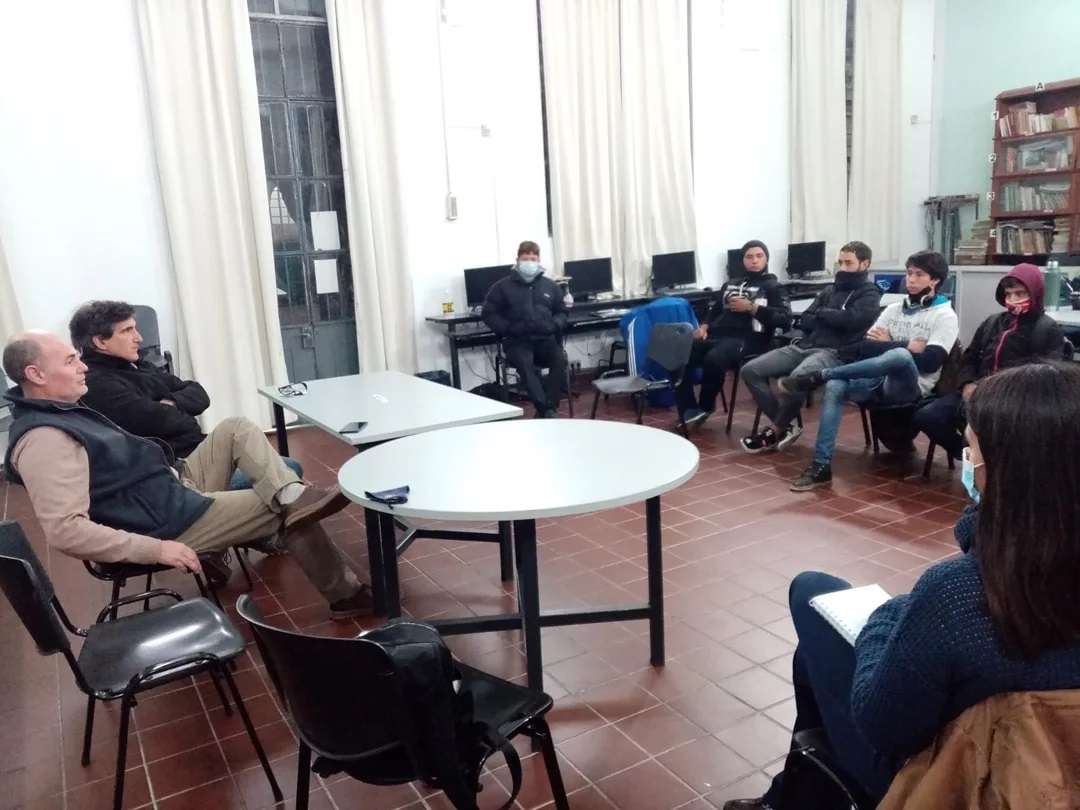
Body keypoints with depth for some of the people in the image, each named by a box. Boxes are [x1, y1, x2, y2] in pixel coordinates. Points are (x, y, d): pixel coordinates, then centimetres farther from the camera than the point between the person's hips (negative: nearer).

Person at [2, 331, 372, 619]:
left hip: (175, 485, 10)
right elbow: (64, 530, -33)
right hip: (169, 520, -10)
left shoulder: (60, 411, 7)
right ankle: (345, 593, 9)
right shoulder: (44, 439, -26)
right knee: (292, 511, -5)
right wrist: (155, 549, -30)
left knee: (235, 430, 7)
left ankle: (292, 492, -18)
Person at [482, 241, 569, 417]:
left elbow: (561, 312, 24)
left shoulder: (550, 286, 16)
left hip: (545, 339, 3)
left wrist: (555, 324, 0)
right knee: (524, 363, -36)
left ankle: (548, 410, -26)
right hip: (517, 341, -2)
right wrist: (508, 328, -10)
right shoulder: (502, 286, 7)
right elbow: (488, 314, 5)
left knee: (560, 359, -30)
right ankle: (546, 411, -36)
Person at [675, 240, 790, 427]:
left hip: (746, 340, -5)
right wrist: (704, 326, 6)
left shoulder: (772, 287, 10)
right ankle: (689, 410, -19)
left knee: (713, 359, -38)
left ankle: (705, 407, -12)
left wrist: (752, 308, -9)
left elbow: (786, 319, -3)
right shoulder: (730, 284, 28)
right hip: (716, 335, 5)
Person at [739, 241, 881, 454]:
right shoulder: (830, 290, 25)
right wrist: (832, 319, -2)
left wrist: (821, 313, 2)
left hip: (834, 352, -7)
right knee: (750, 370, -11)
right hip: (804, 346, 7)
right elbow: (804, 321, 15)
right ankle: (785, 426, -9)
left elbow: (851, 319, -13)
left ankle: (775, 432, -16)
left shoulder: (869, 293, 7)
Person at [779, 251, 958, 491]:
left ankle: (818, 376, -27)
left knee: (900, 356, -39)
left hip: (910, 387, -5)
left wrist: (888, 344, -6)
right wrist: (906, 345, -9)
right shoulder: (893, 308, 17)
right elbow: (865, 347, 3)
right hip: (880, 381, 5)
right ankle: (821, 466, -30)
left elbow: (929, 362, -13)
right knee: (835, 387, -27)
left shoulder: (945, 316, 2)